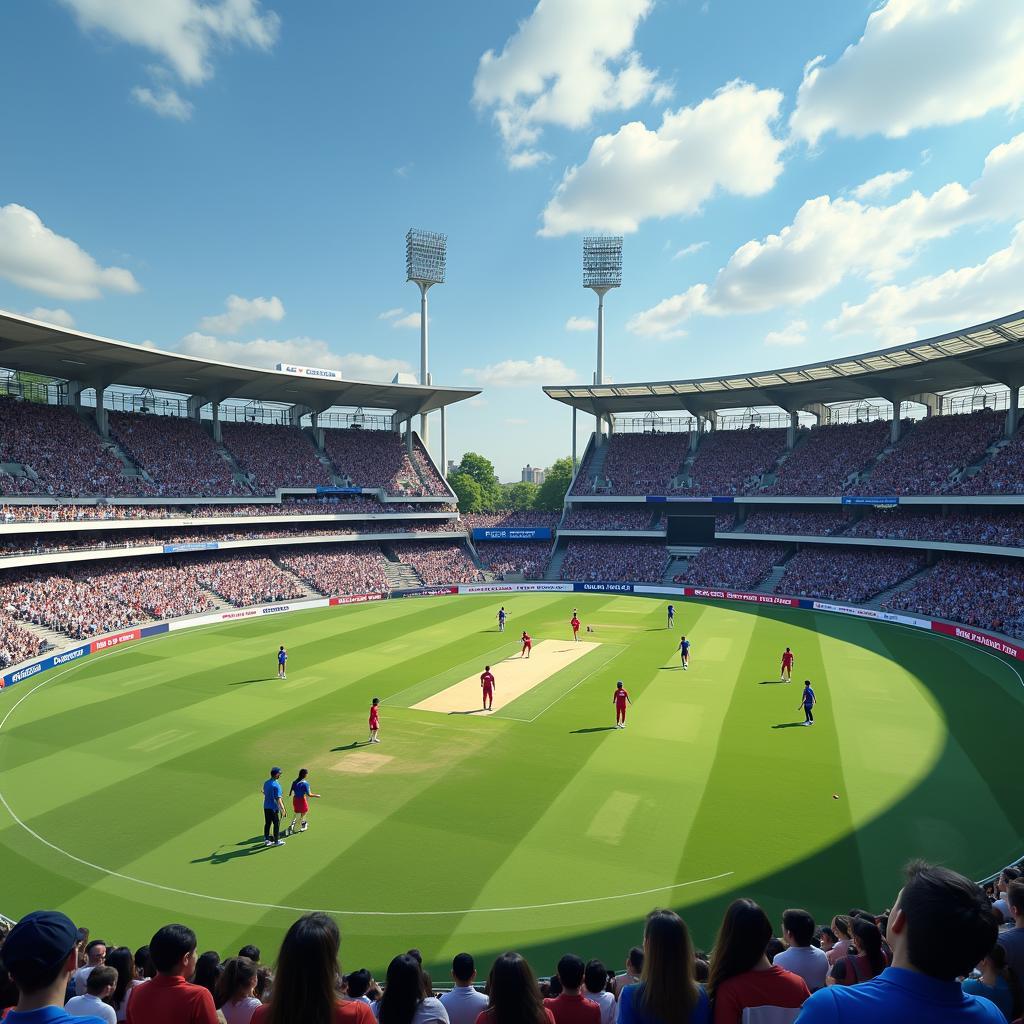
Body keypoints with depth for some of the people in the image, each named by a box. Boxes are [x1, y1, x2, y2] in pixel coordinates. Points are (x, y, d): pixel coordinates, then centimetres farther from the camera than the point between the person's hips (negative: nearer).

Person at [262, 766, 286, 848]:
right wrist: (282, 808, -15)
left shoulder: (266, 783, 4)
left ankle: (266, 840, 22)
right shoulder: (276, 785, -22)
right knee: (276, 824, 6)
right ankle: (276, 841, 14)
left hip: (266, 807, 7)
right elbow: (278, 799, -22)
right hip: (274, 808, -7)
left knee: (267, 823, 15)